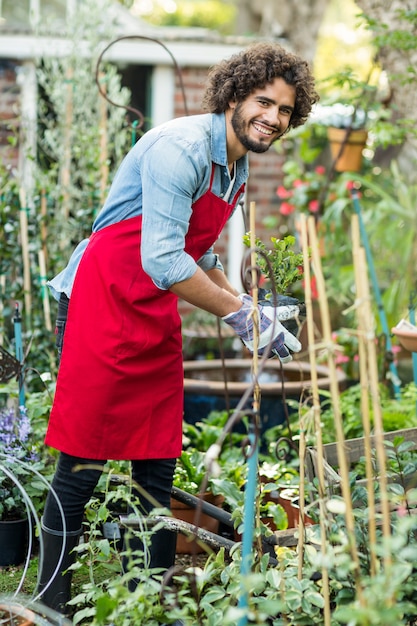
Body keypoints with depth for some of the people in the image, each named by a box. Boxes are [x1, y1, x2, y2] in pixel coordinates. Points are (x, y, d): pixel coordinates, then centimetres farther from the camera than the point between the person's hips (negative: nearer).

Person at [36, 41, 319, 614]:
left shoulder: (238, 172, 13)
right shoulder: (181, 148, -17)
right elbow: (162, 260, -25)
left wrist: (252, 308, 13)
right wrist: (239, 314, -19)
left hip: (157, 318, 9)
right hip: (100, 304, -9)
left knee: (158, 472, 9)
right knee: (81, 469, -5)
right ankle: (51, 608, 4)